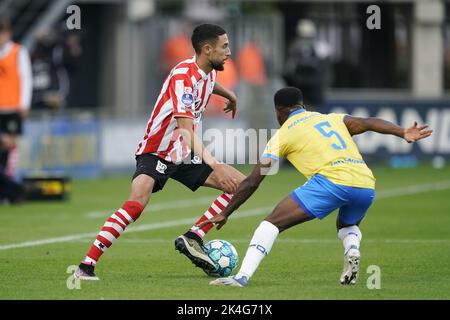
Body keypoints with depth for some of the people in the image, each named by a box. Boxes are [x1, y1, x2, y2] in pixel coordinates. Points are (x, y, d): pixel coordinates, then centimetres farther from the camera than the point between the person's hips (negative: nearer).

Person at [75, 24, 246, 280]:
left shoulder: (208, 73, 3)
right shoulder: (183, 76, -24)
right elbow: (185, 129, -34)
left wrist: (228, 94, 50)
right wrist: (213, 165, -43)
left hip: (186, 156, 9)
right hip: (156, 153, -9)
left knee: (241, 184, -1)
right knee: (137, 202, -32)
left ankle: (193, 237, -4)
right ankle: (86, 266, -28)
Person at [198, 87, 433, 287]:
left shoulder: (283, 135, 17)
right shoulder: (332, 119, 29)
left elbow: (251, 182, 16)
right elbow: (367, 123, 11)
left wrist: (225, 214, 22)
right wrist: (403, 133, 1)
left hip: (331, 181, -5)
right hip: (366, 185, 5)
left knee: (272, 223, 0)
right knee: (347, 225, 35)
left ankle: (242, 276, -16)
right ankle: (352, 249, 2)